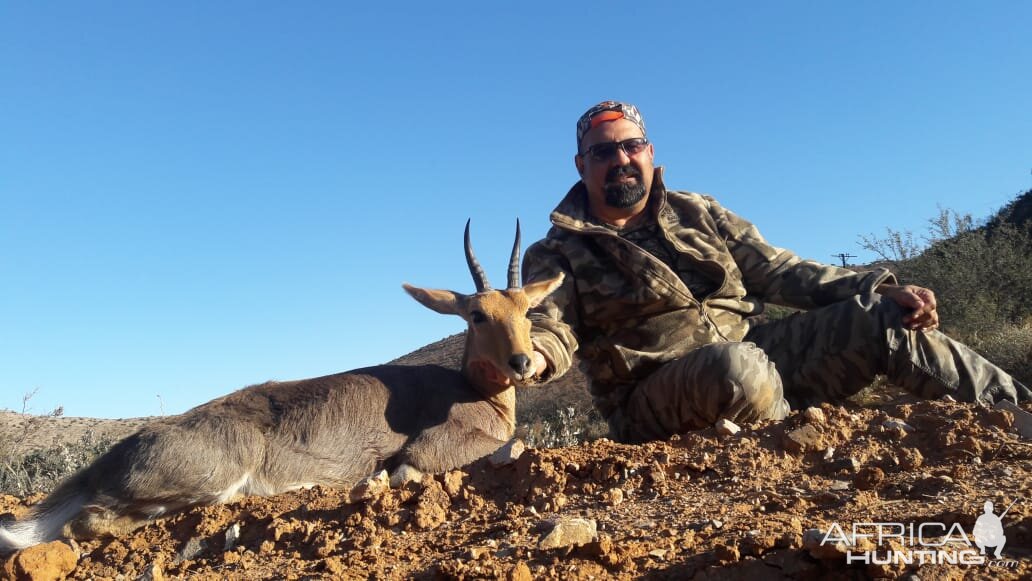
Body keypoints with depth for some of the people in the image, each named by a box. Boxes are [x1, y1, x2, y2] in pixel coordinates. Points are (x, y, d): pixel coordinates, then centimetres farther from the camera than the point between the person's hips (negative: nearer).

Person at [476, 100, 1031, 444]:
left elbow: (777, 271, 11)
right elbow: (550, 327, -13)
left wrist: (877, 288, -1)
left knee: (881, 318, -9)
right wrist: (529, 355, -38)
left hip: (754, 354, 5)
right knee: (739, 367, -38)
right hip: (656, 407, -4)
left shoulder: (695, 212, 13)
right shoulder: (557, 253, 2)